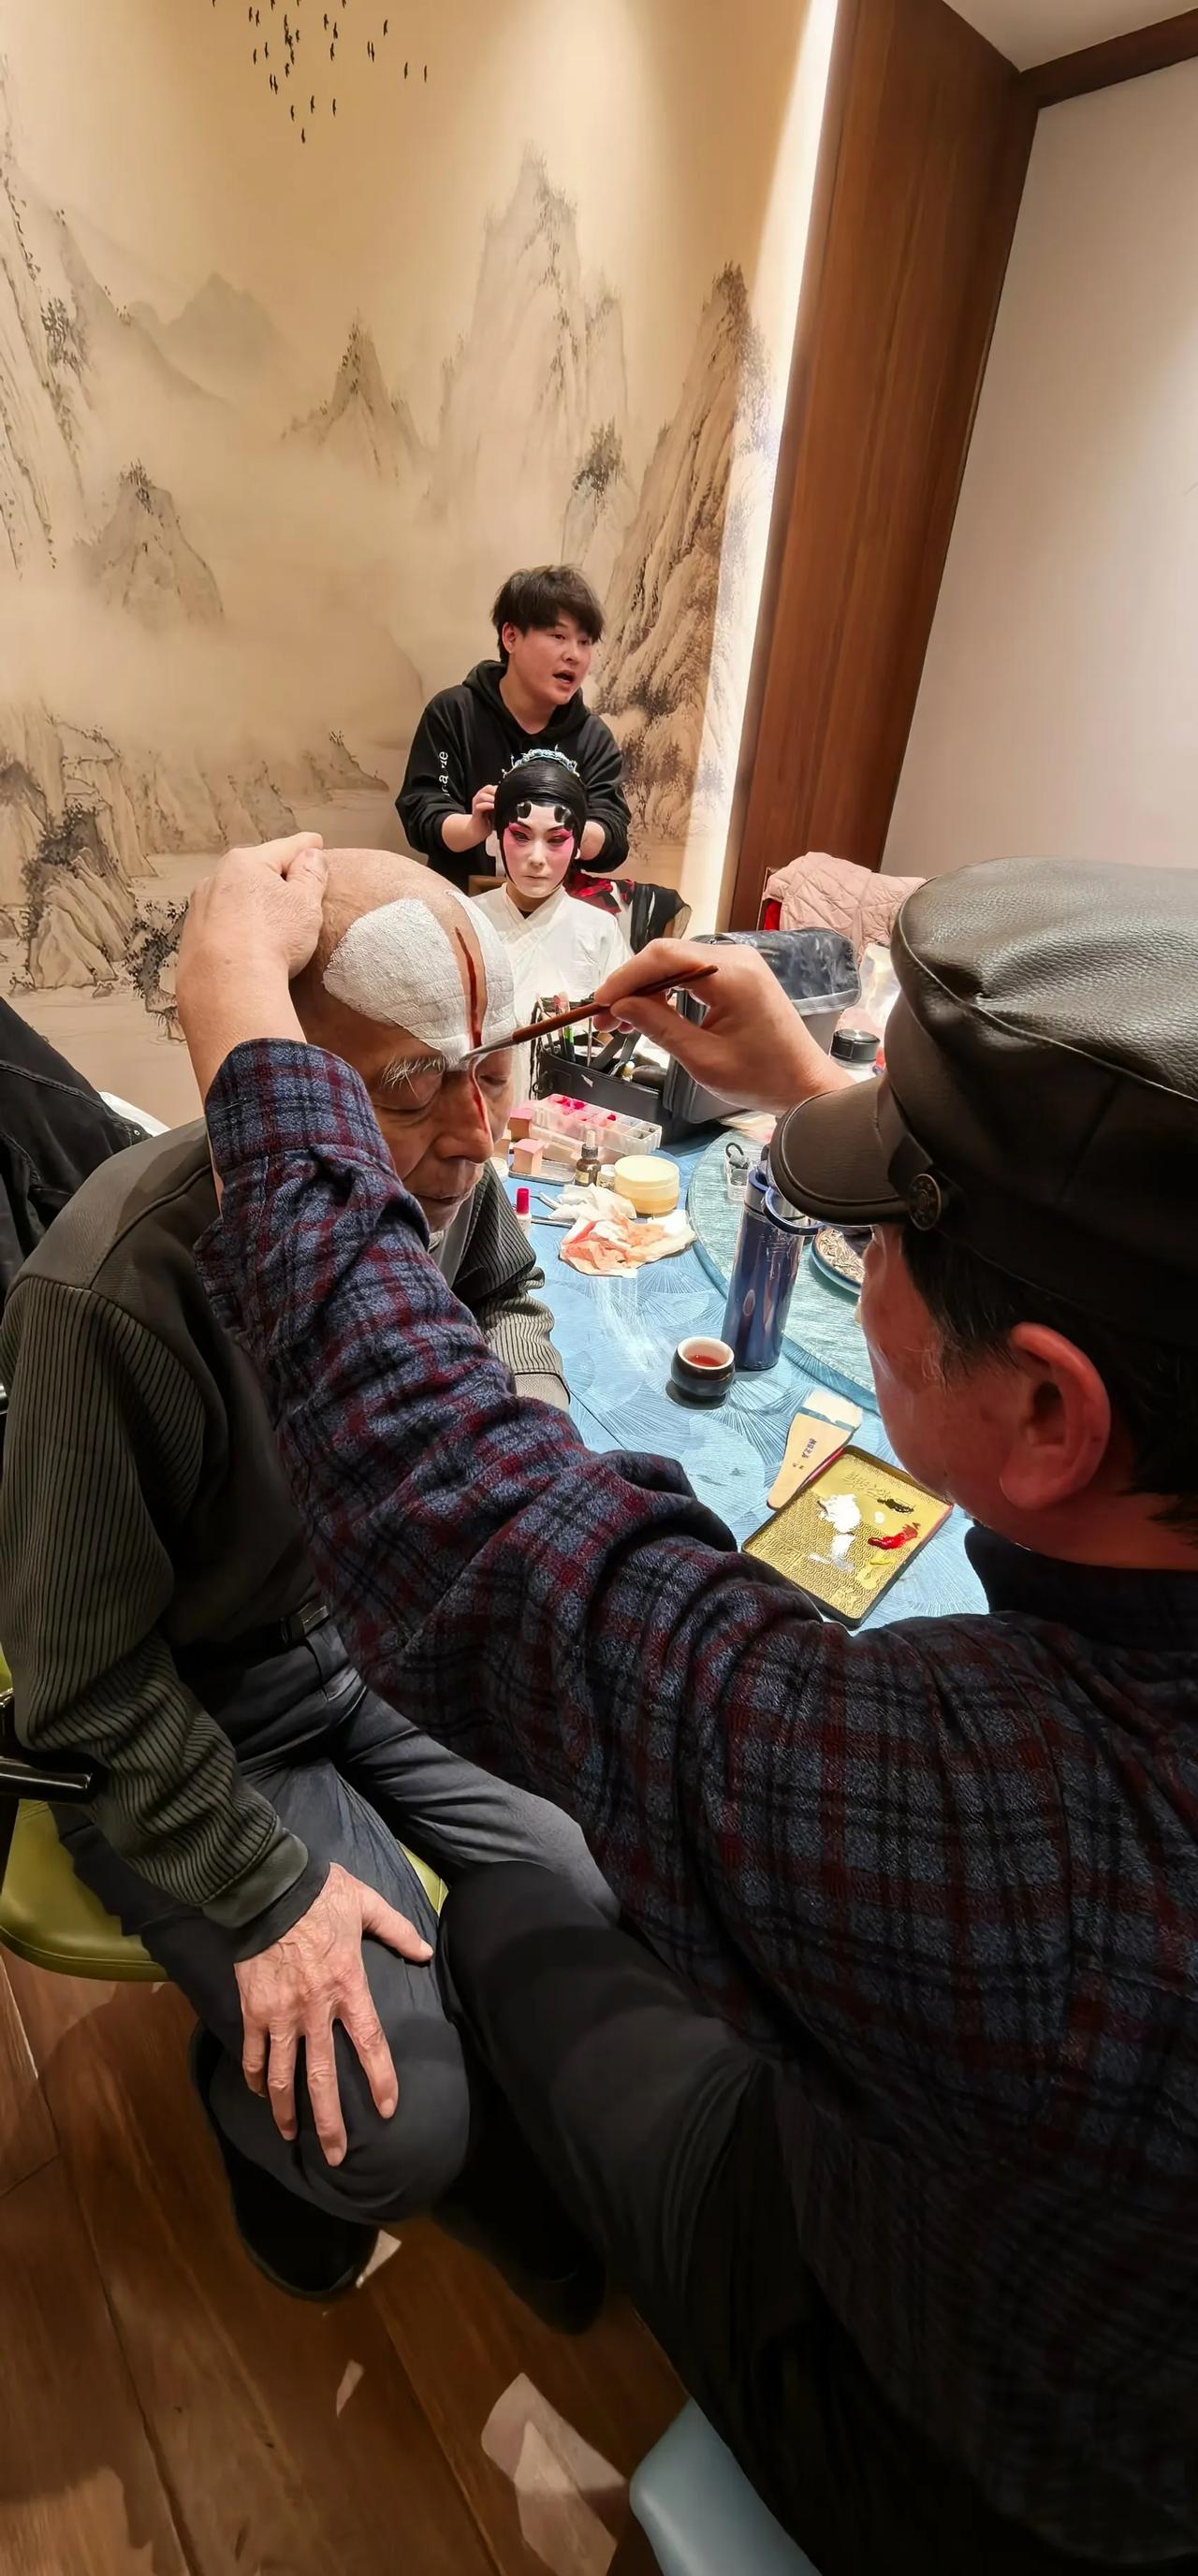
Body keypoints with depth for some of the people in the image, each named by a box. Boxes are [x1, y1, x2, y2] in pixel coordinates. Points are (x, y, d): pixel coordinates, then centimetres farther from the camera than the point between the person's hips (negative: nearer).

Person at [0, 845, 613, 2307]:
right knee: (403, 2124, -13)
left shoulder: (443, 1171, -14)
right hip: (180, 1720, -5)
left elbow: (505, 1293, 12)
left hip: (380, 1623, 6)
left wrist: (529, 1420, -8)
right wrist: (269, 1891, -17)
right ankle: (259, 2090, 25)